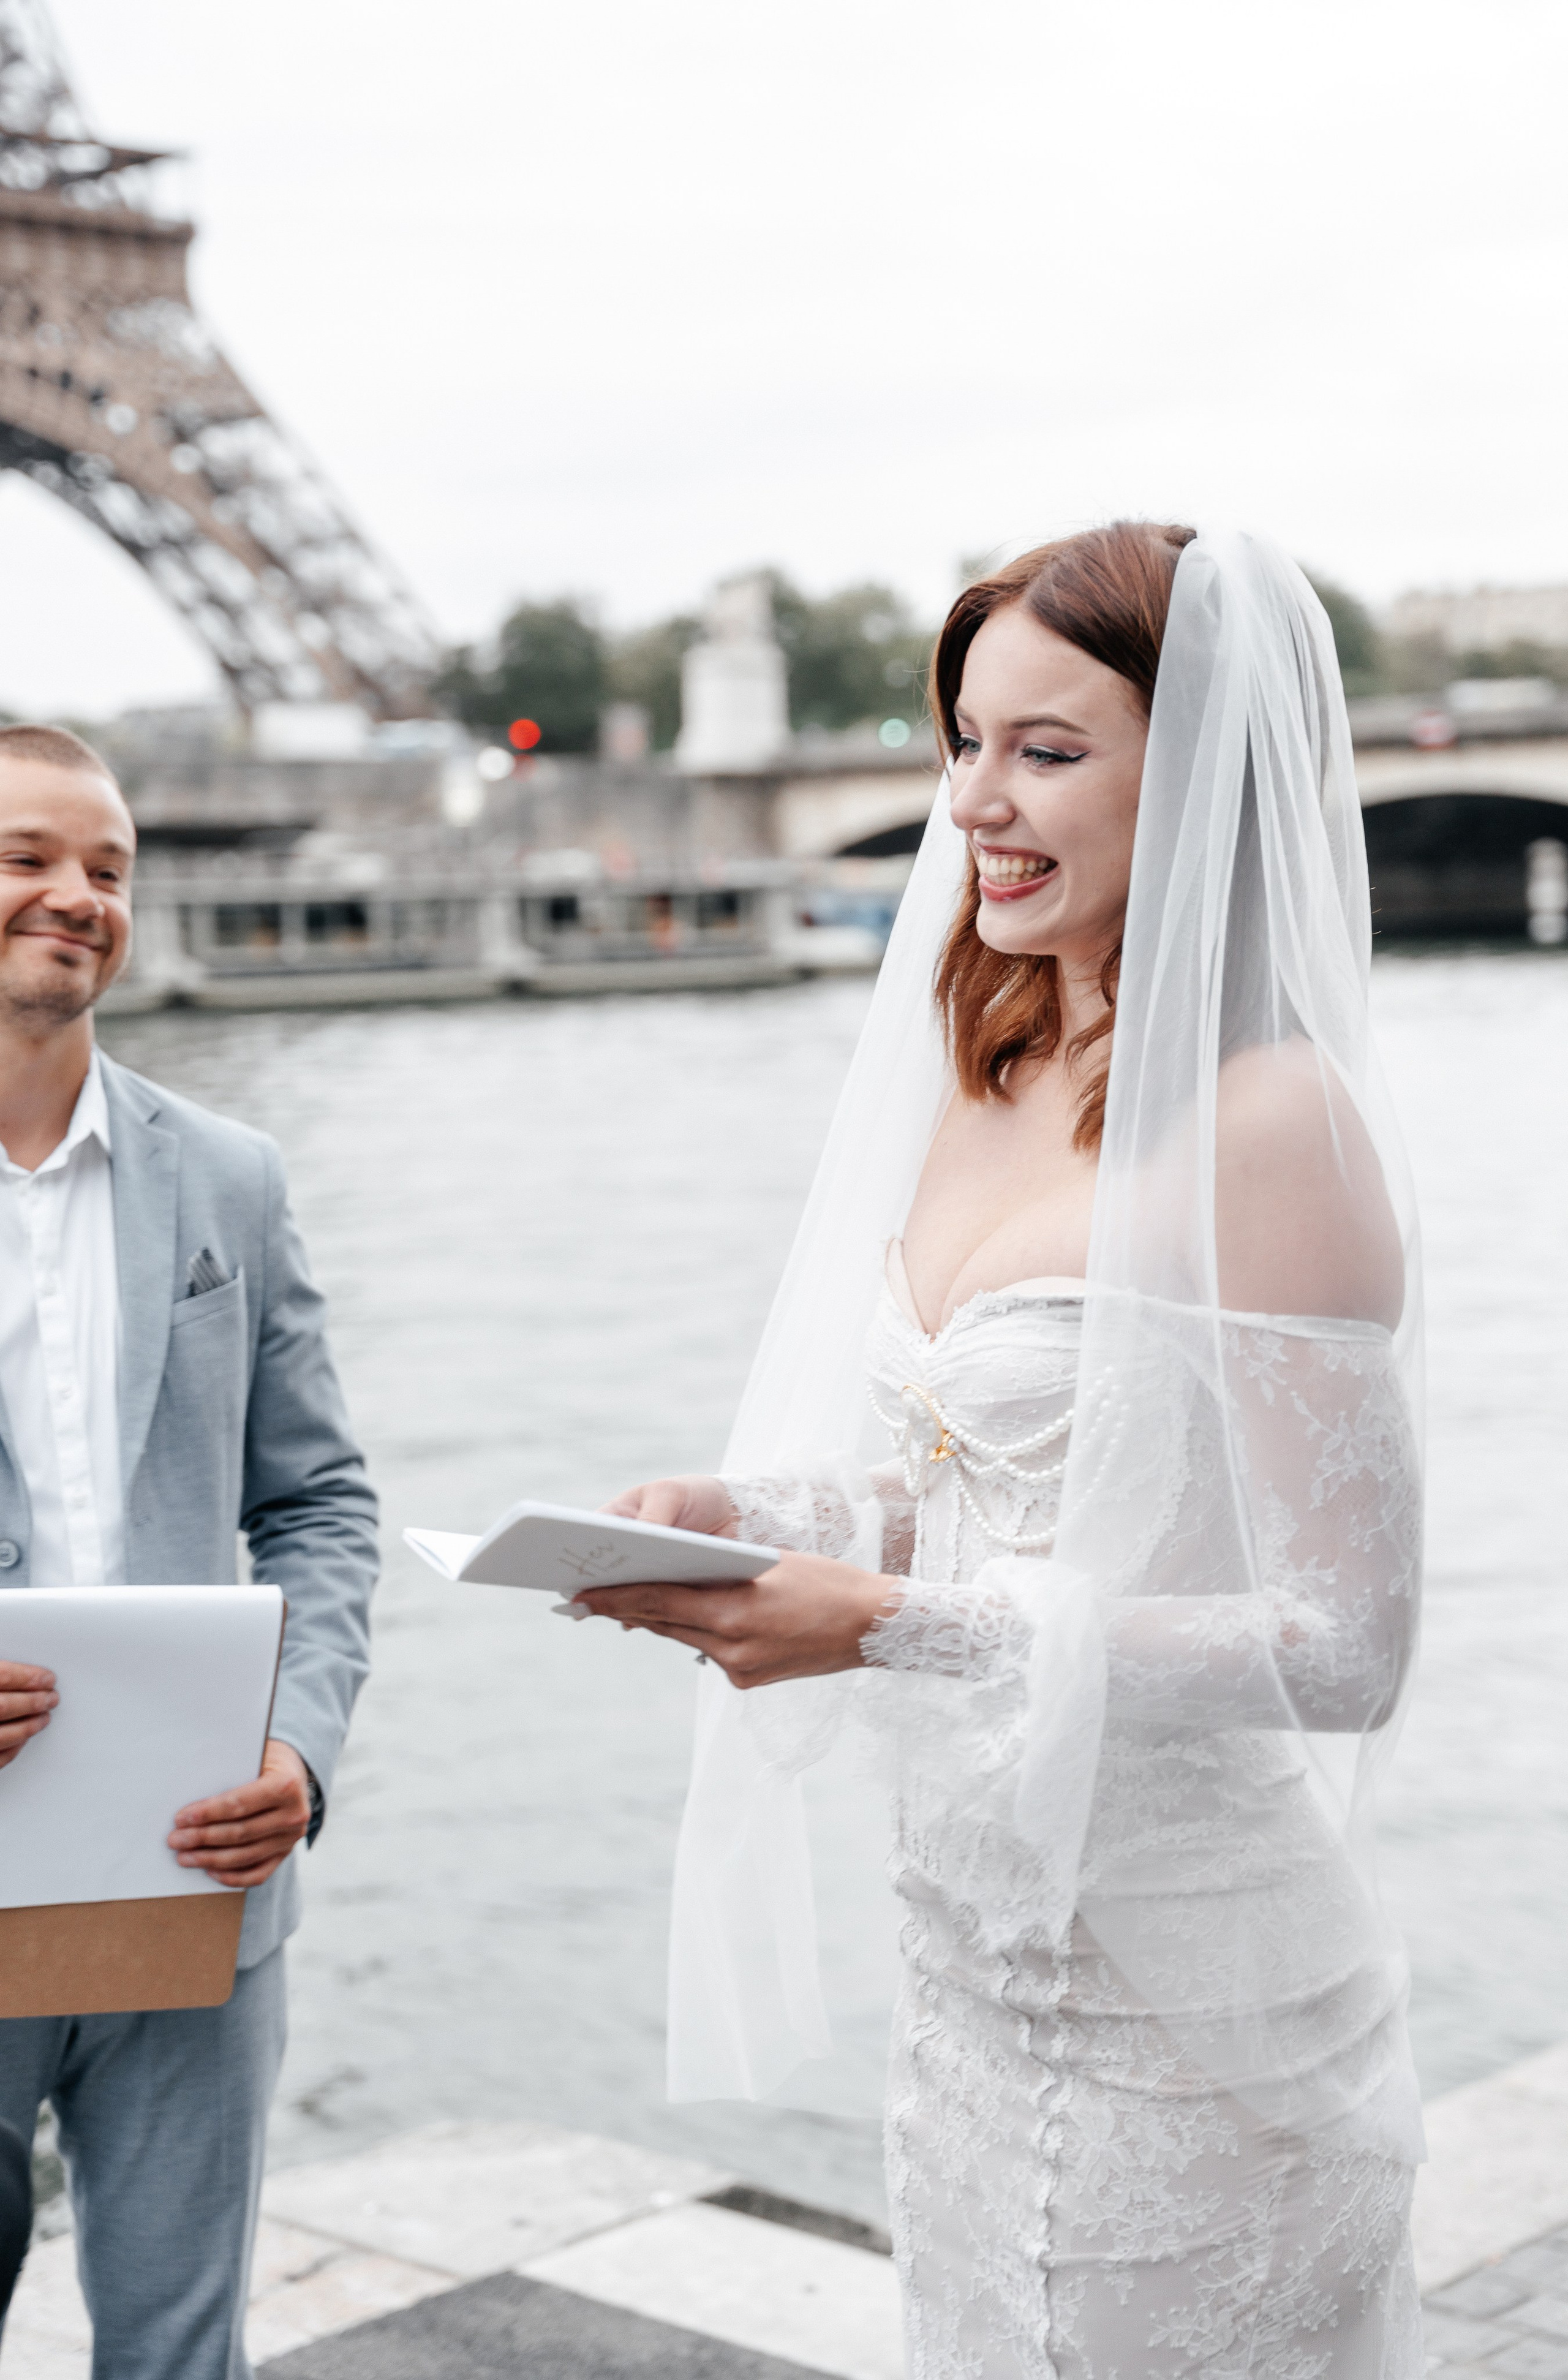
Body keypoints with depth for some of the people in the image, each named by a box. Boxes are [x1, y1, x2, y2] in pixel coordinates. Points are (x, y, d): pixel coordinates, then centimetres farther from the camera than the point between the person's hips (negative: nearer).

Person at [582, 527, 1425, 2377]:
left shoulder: (1271, 1126, -19)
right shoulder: (984, 1081, 6)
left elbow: (1344, 1646, -20)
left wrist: (906, 1624, -25)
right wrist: (749, 1519, -4)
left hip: (1181, 1982, -7)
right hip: (968, 1936, 7)